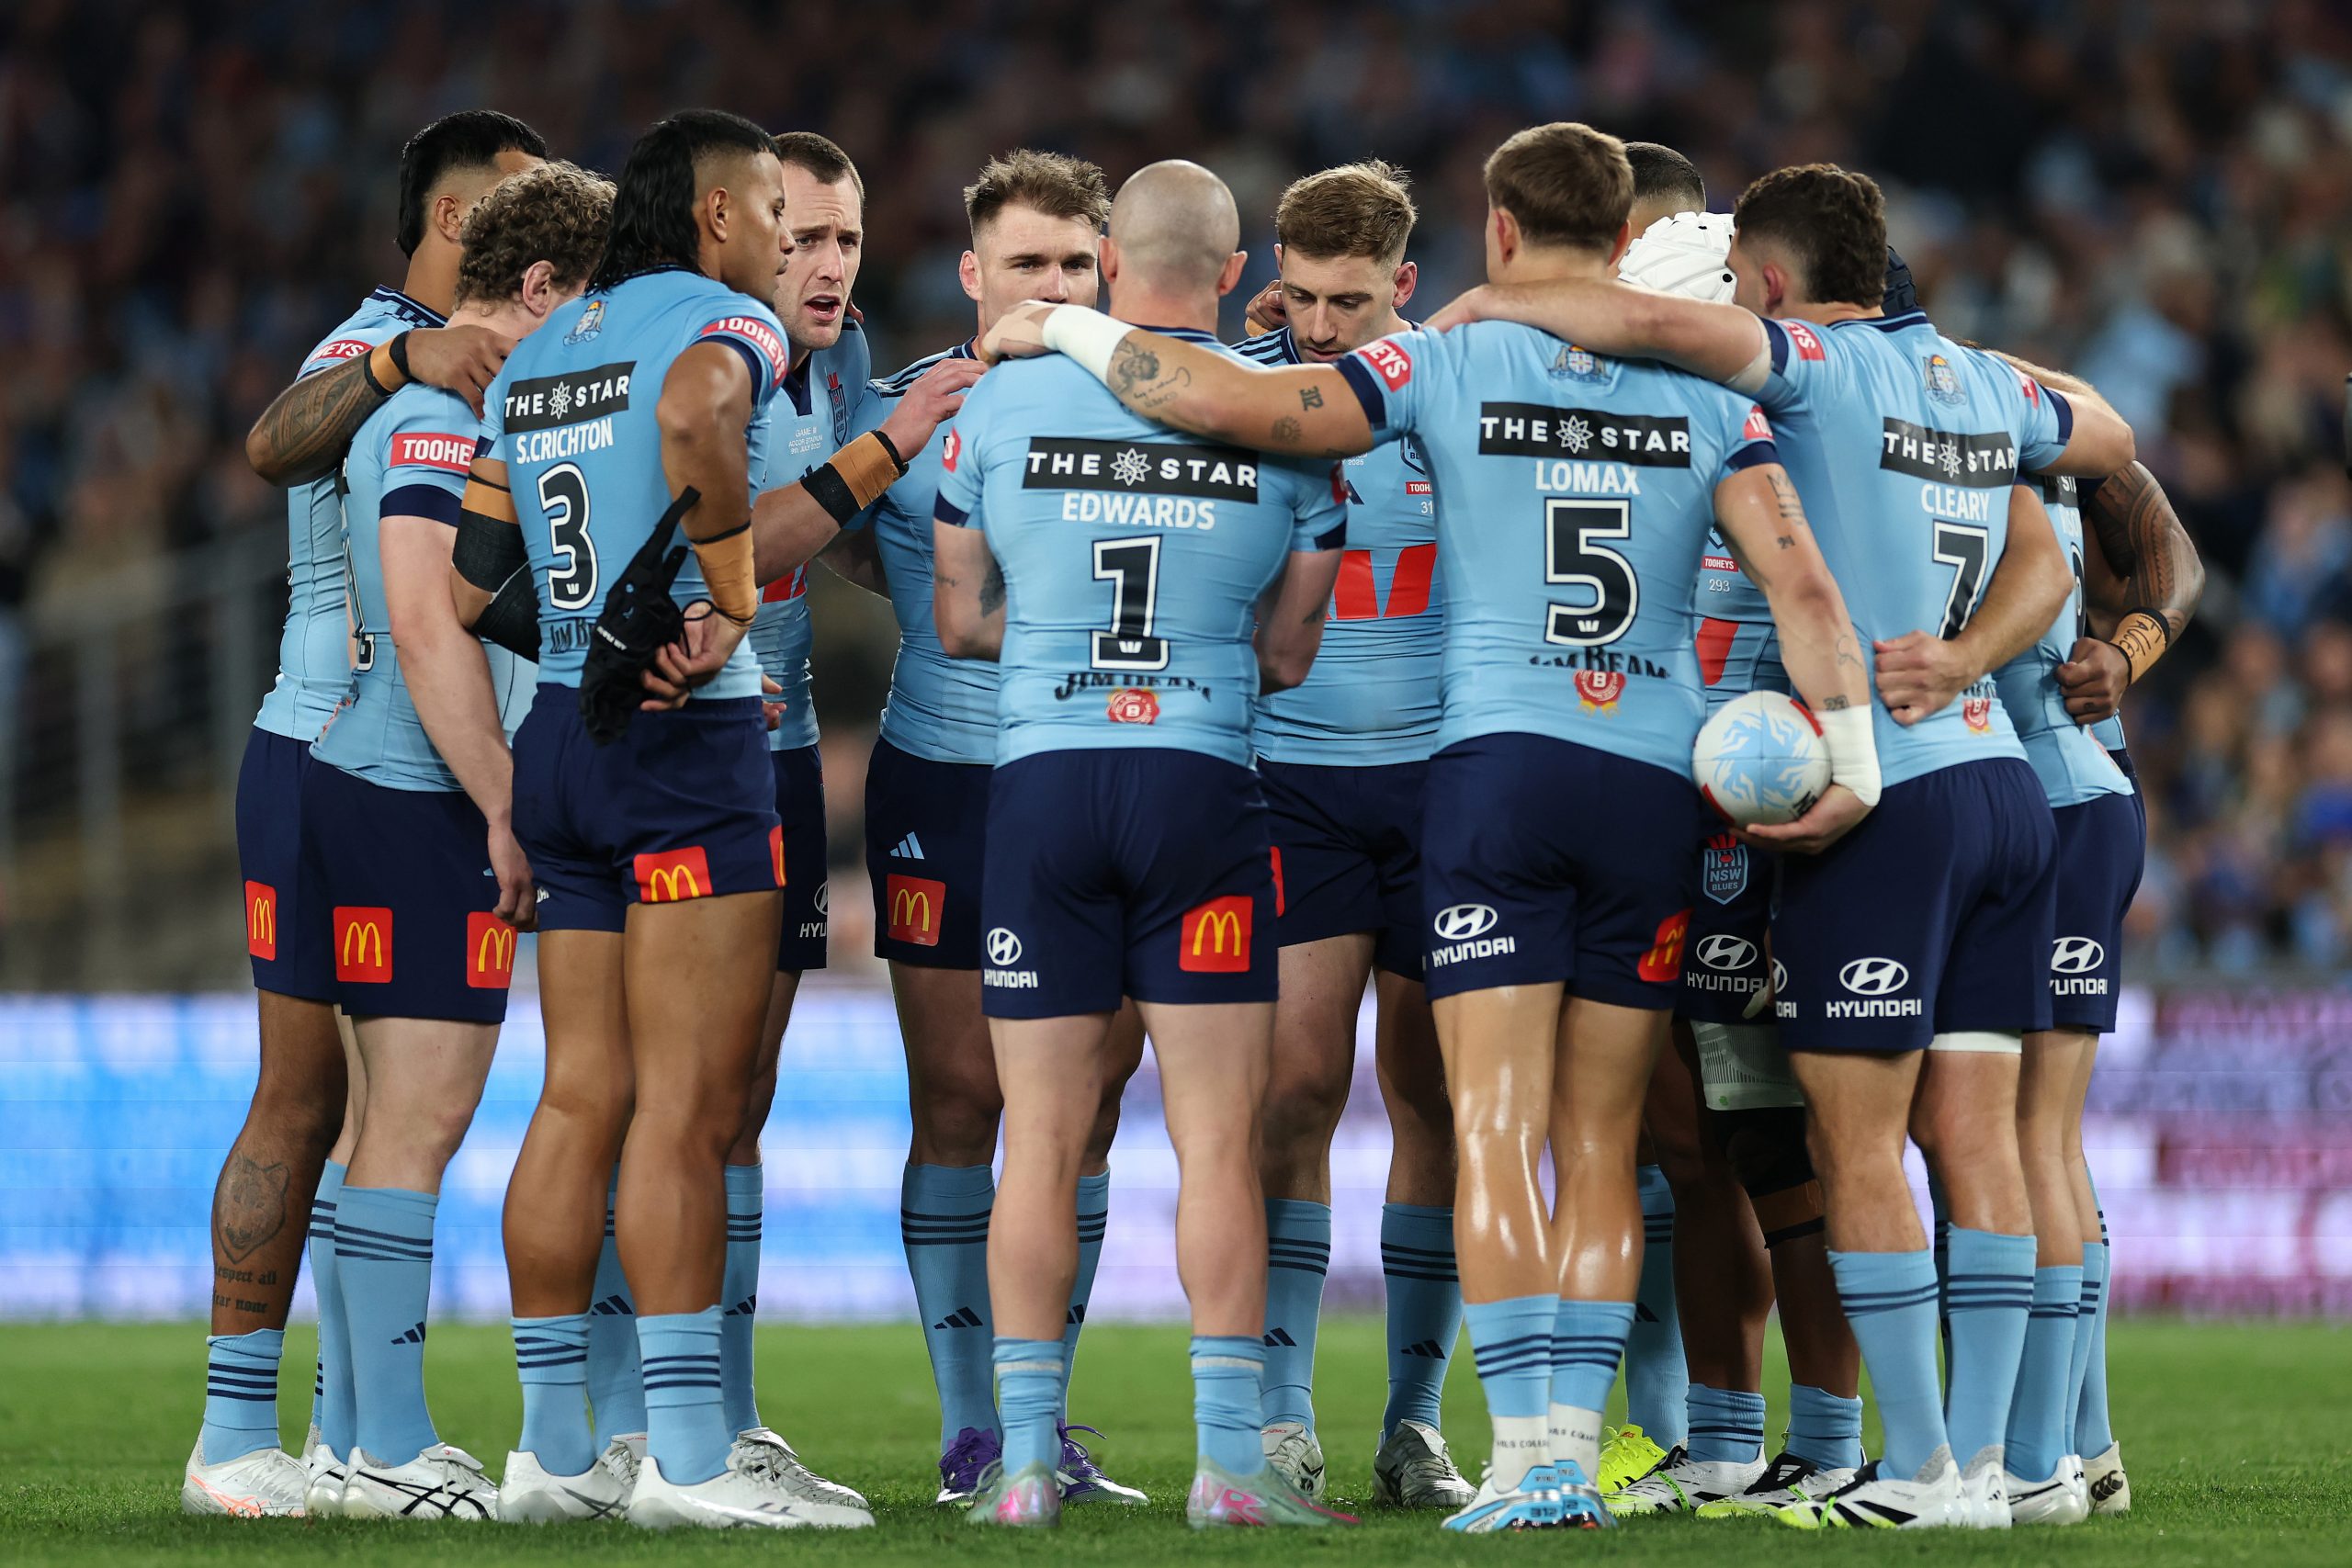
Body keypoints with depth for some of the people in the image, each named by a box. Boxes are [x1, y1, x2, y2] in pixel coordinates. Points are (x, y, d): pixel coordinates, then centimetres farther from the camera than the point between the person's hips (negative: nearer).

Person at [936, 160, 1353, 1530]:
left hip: (1041, 783, 1)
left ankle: (1028, 1460, 5)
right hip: (1203, 784, -1)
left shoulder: (1003, 403, 2)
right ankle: (1230, 1457, 0)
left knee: (1044, 1142, 5)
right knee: (1219, 1143, 2)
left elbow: (960, 620, 10)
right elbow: (1291, 655, 8)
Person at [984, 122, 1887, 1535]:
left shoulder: (1447, 369, -1)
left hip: (1498, 767, -3)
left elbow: (1238, 404, -9)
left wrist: (1069, 332, 4)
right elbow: (1804, 583, -2)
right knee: (1600, 1145, 9)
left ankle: (1528, 1461, -13)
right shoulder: (1706, 396, 6)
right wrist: (1854, 761, -1)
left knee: (1497, 1133, -4)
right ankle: (1577, 1446, 4)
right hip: (1656, 781, 3)